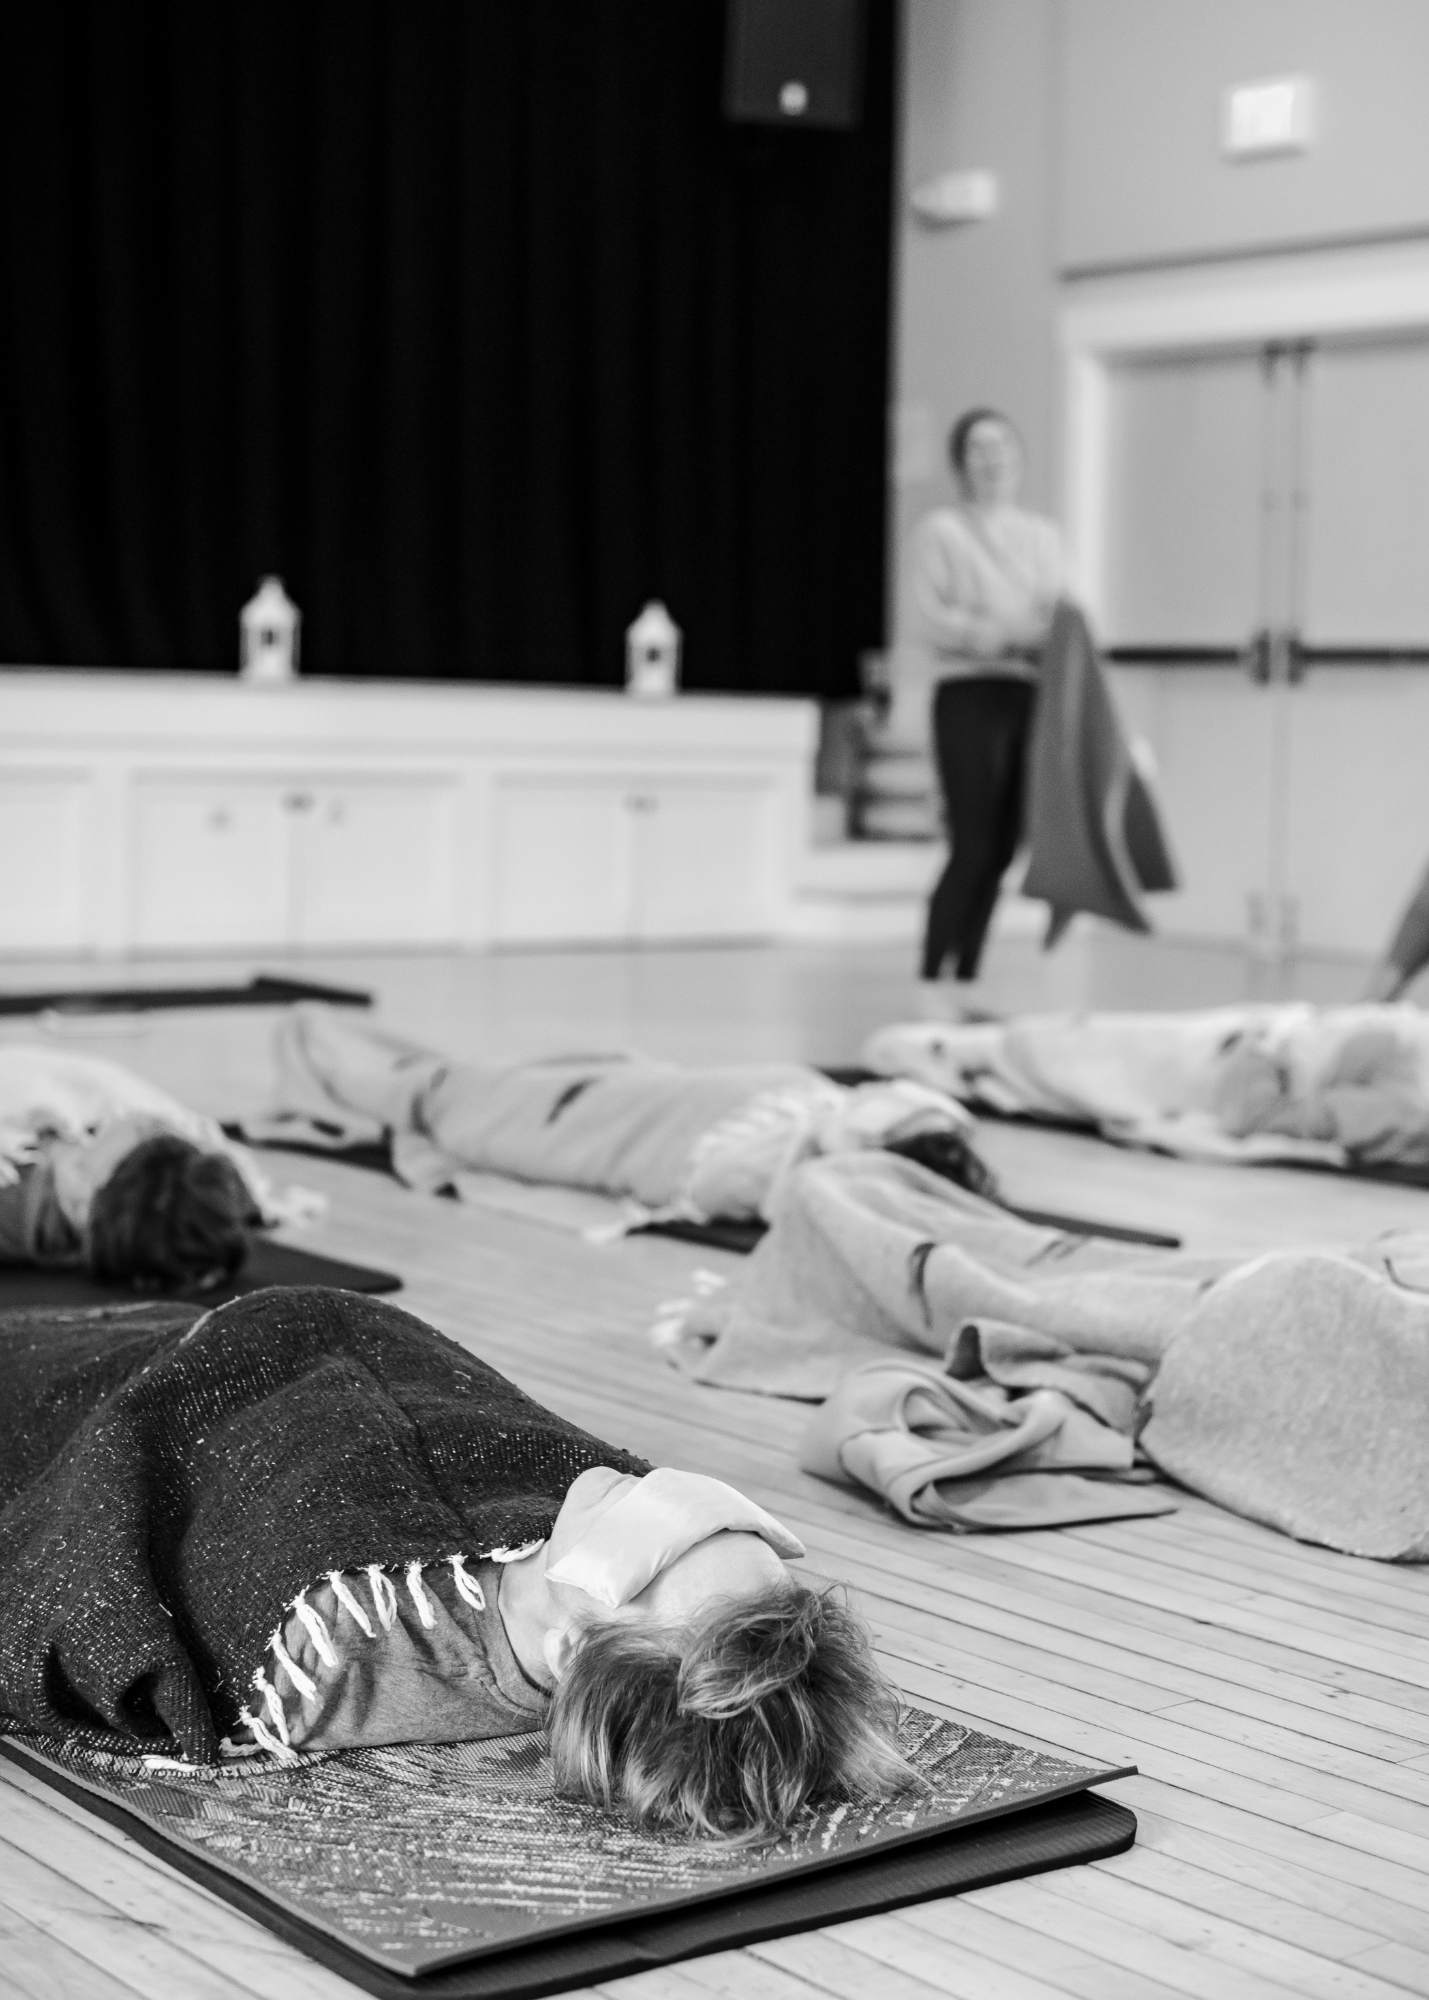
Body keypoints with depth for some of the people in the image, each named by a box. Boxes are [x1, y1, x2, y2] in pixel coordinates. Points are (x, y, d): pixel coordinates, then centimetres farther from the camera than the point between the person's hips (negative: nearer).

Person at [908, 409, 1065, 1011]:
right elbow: (929, 621, -8)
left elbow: (1060, 616, 15)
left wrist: (1055, 633, -8)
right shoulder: (940, 531, 2)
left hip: (1029, 695, 5)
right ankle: (930, 980, -2)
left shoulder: (1043, 535, 18)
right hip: (968, 694, -5)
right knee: (972, 846, -11)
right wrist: (999, 633, -19)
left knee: (1001, 849, 5)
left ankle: (967, 979, 14)